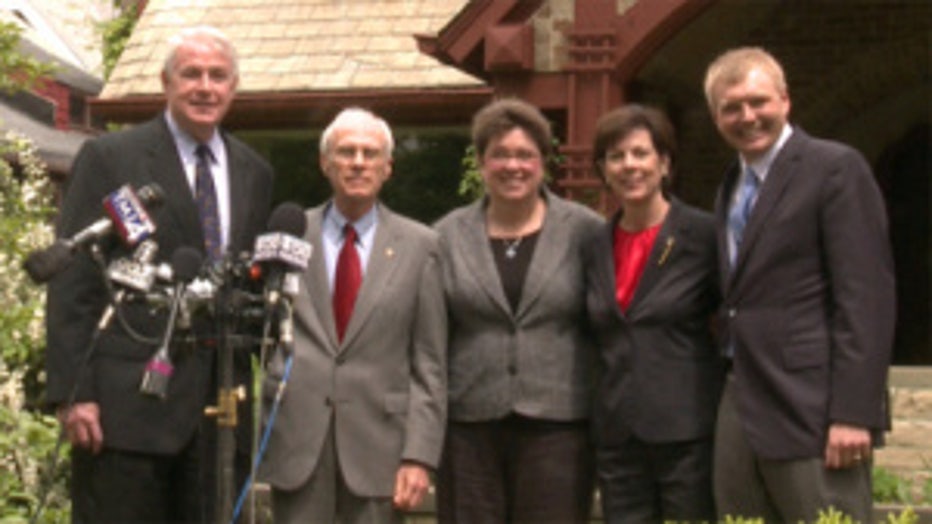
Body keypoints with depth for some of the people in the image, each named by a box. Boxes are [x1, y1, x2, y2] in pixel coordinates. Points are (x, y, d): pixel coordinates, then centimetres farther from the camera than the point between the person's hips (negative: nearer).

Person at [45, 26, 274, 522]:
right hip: (128, 402, -4)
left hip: (221, 406, 5)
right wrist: (72, 393, -11)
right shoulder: (108, 158, 0)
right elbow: (72, 285, -4)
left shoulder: (255, 173, 14)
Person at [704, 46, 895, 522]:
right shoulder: (731, 186, 18)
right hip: (740, 409, 8)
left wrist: (853, 413, -18)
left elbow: (867, 296, -13)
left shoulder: (835, 168, -6)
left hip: (810, 410, -7)